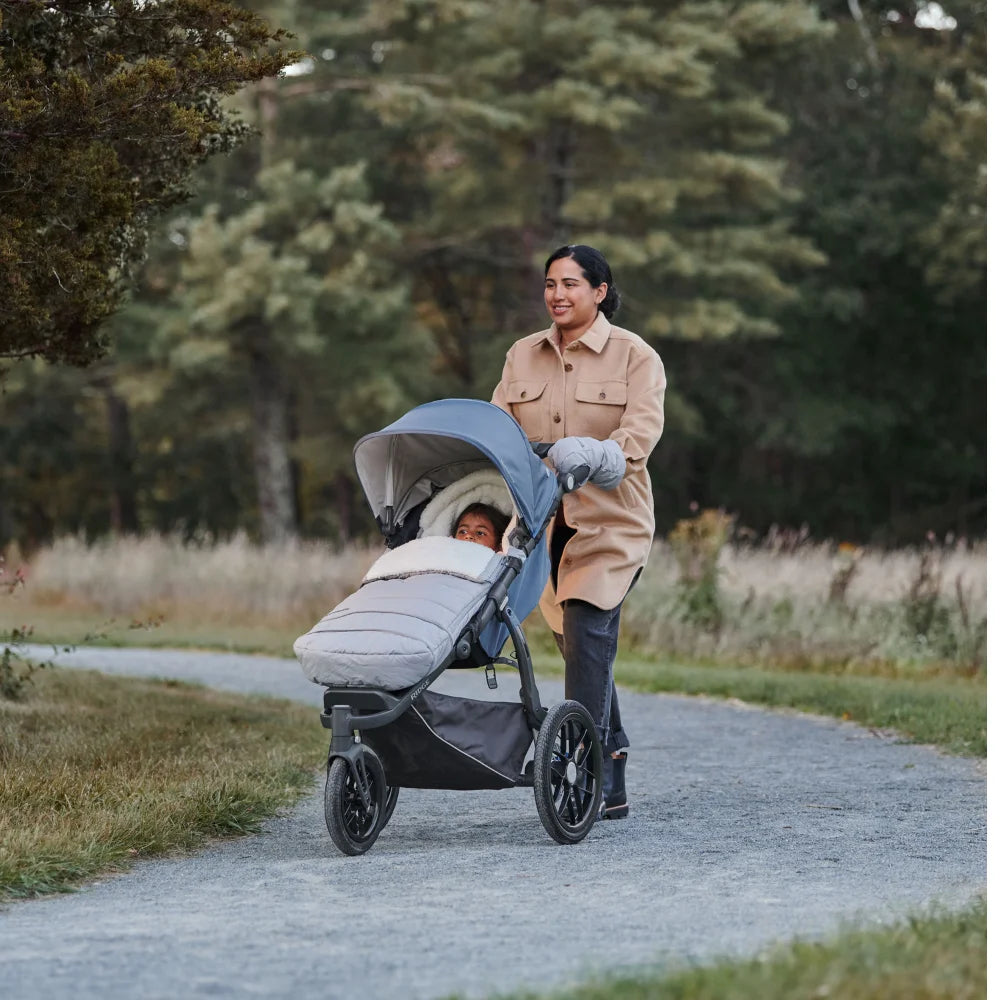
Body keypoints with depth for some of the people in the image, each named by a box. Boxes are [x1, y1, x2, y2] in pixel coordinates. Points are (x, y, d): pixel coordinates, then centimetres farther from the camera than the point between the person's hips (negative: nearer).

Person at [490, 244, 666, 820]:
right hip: (543, 519, 5)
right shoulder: (524, 357, 13)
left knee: (588, 630, -19)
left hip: (609, 519, -5)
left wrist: (599, 456, -33)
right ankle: (612, 784, 16)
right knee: (576, 642, 8)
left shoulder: (635, 356, 0)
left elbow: (643, 428, -14)